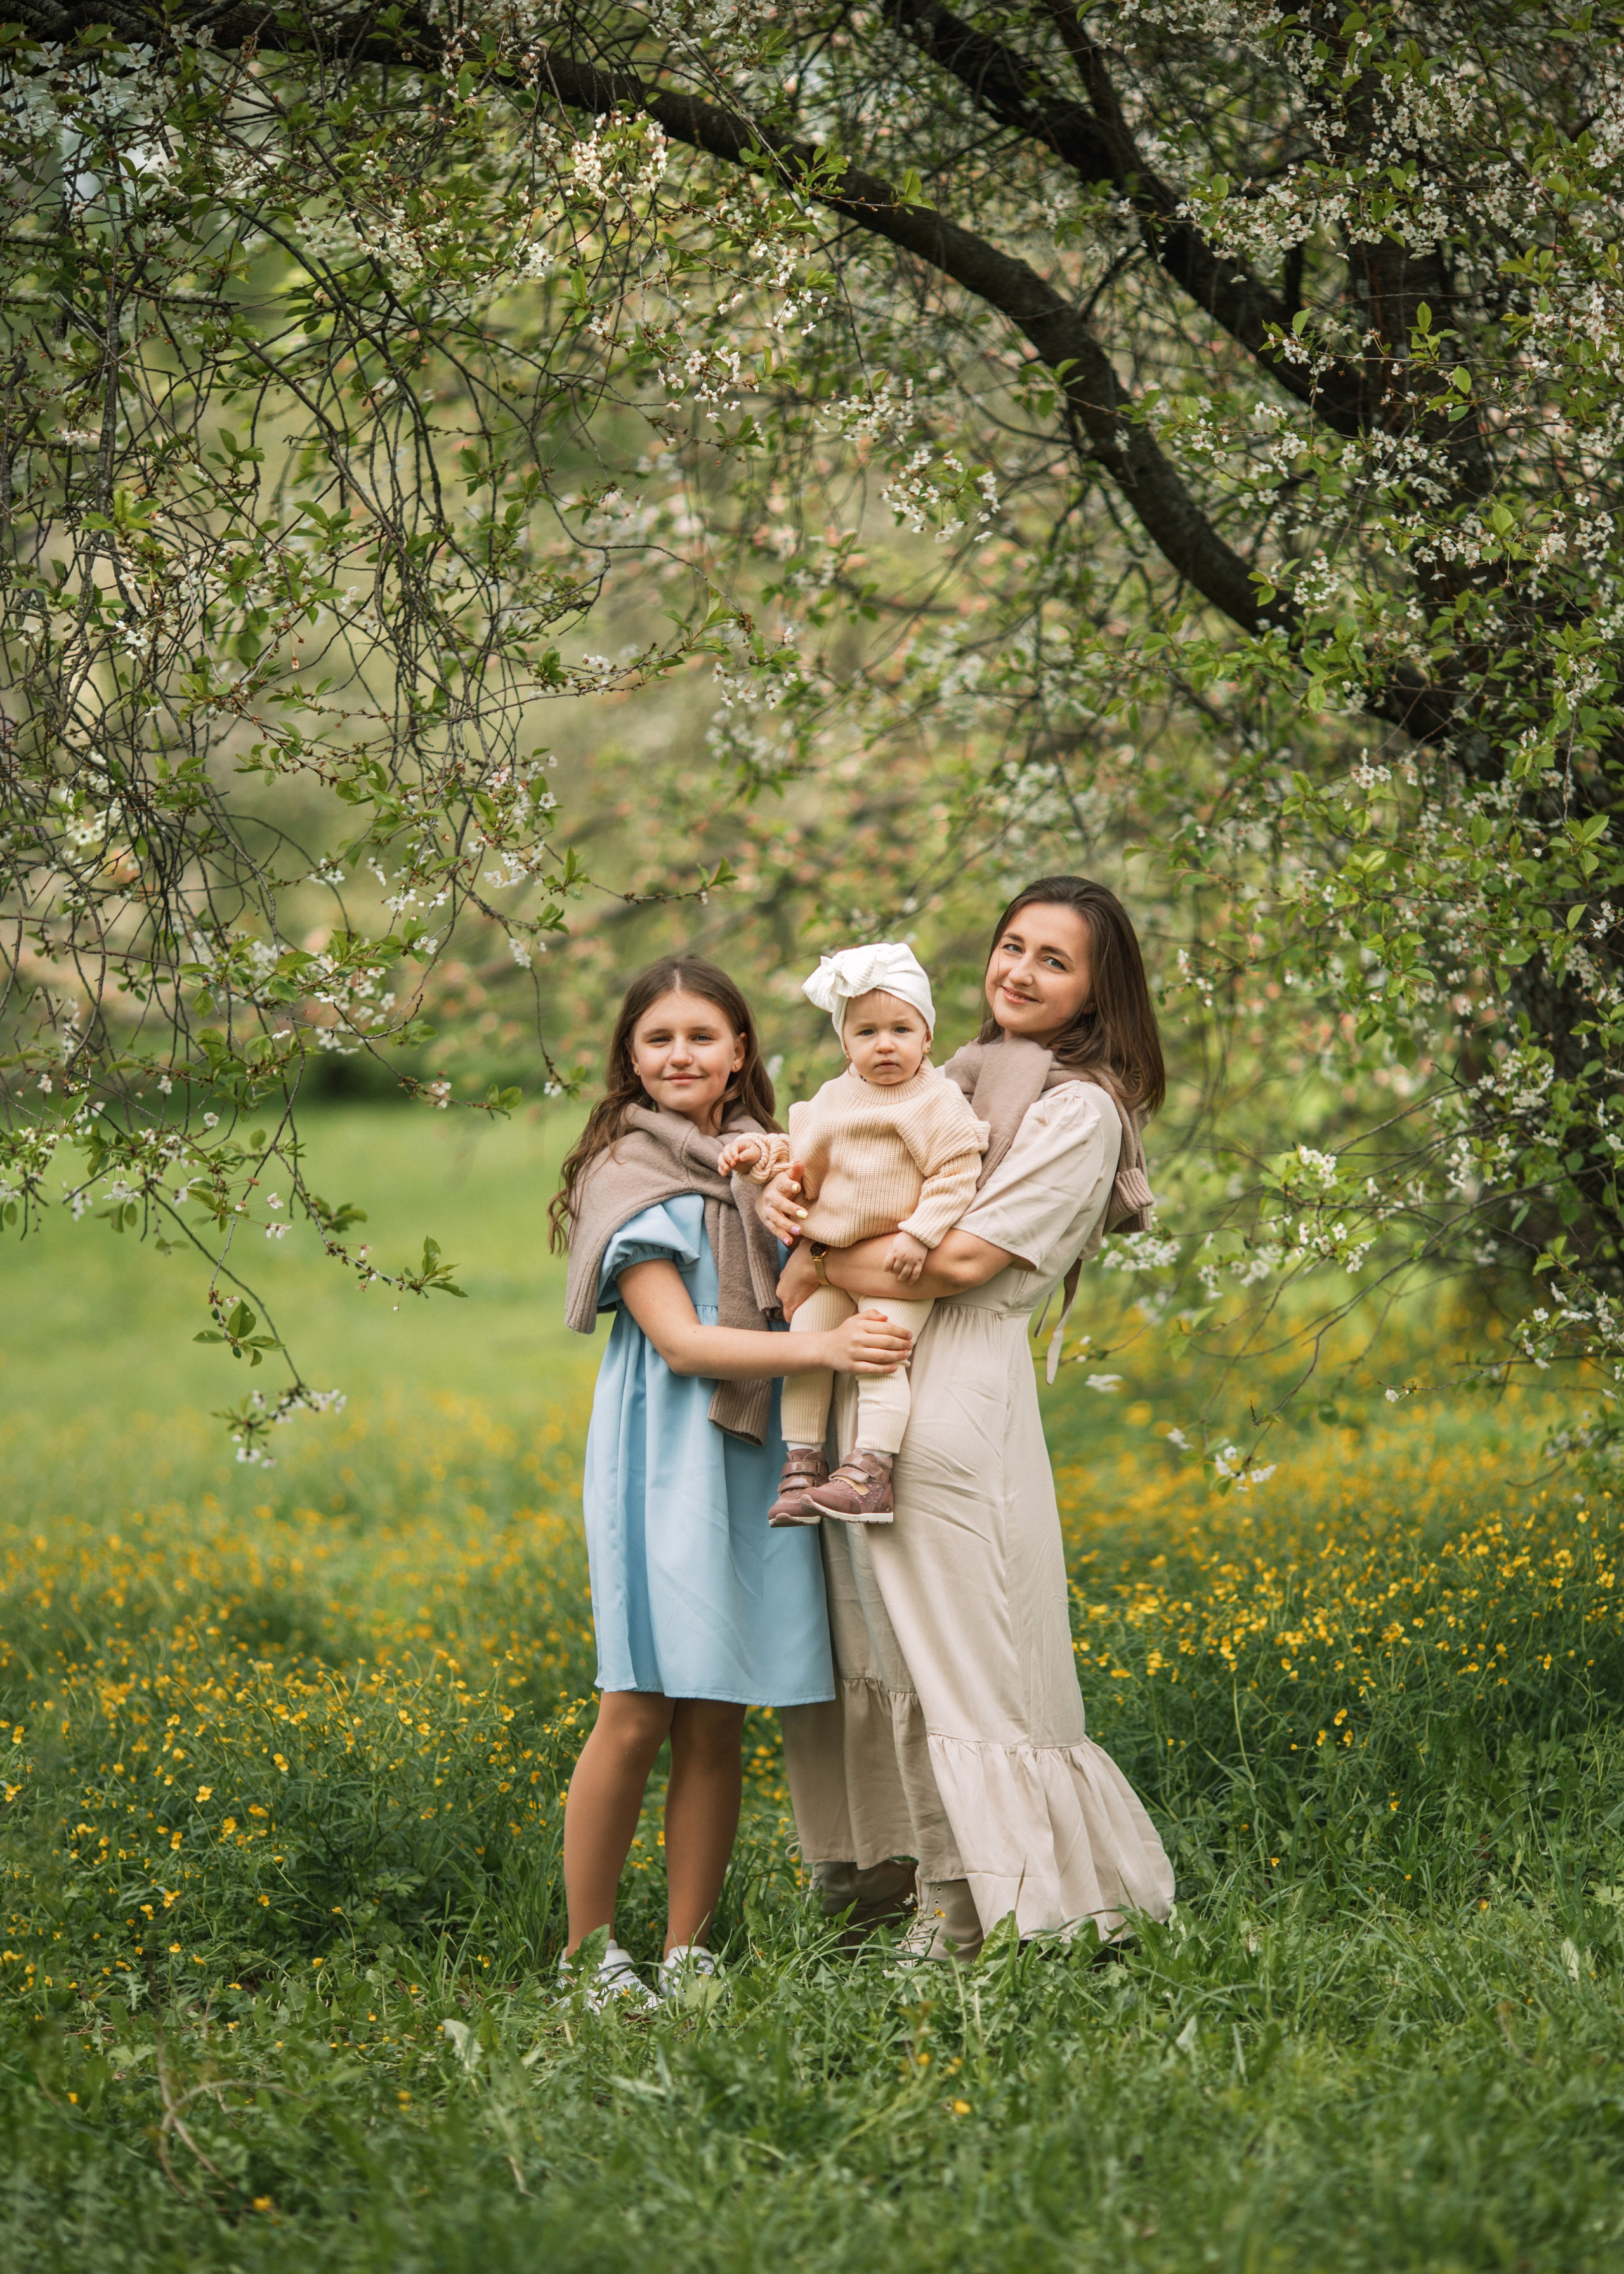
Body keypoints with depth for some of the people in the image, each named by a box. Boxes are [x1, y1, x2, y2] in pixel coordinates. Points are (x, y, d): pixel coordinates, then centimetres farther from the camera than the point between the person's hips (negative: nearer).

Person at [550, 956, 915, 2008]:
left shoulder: (764, 1160, 15)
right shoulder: (629, 1174, -2)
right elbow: (677, 1338, -11)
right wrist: (819, 1348, -22)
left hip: (755, 1459, 5)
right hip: (666, 1459, -5)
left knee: (718, 1721, 4)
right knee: (640, 1714, -8)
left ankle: (687, 1956, 9)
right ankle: (587, 1956, 2)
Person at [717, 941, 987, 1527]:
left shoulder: (938, 1103, -7)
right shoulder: (834, 1100, 10)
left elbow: (955, 1175, -12)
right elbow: (807, 1165, 21)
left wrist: (919, 1234, -21)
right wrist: (765, 1155, 2)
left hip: (901, 1261, -6)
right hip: (831, 1258, 6)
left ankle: (869, 1474, -21)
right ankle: (801, 1466, 5)